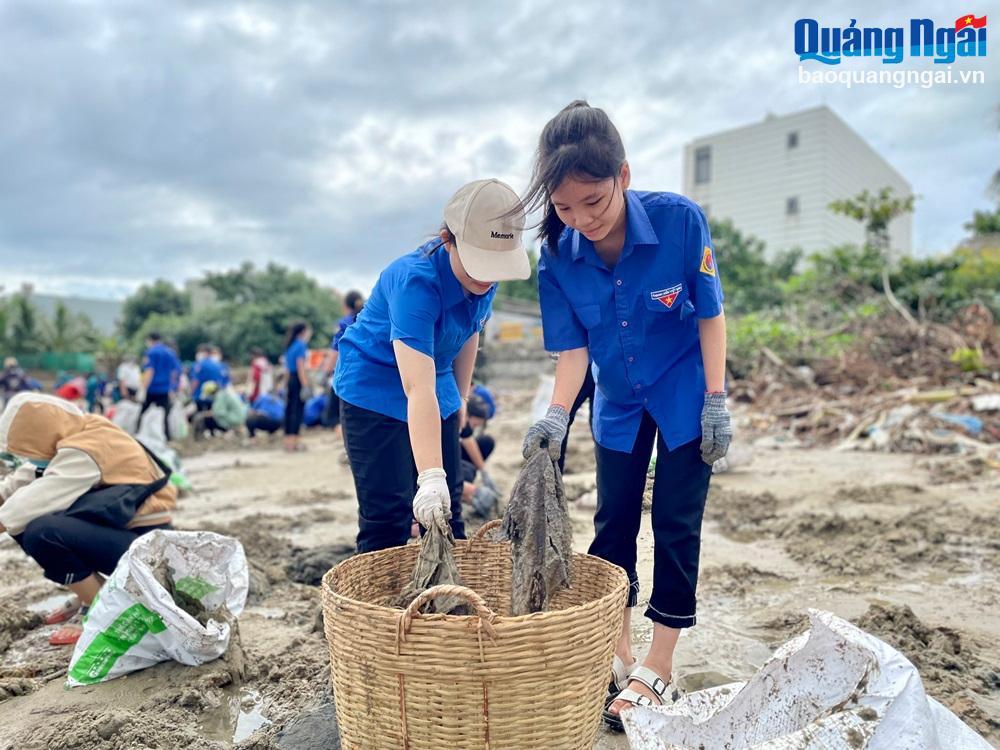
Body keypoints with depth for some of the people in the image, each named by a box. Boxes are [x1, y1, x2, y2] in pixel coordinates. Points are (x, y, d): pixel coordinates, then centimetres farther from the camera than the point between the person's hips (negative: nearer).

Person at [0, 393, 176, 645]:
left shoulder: (85, 453, -21)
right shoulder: (80, 438, 6)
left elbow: (40, 498, -23)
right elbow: (27, 479, 9)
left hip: (144, 542, -10)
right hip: (117, 527, 10)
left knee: (41, 532, -26)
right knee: (25, 524, 6)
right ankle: (89, 594, 12)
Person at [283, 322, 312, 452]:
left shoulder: (290, 346, 15)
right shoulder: (301, 345, -11)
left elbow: (288, 368, 17)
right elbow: (301, 367, -17)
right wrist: (305, 386, -20)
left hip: (290, 380, 9)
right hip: (299, 381, -9)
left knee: (290, 410, 11)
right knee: (297, 411, -6)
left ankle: (288, 441, 17)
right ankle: (293, 443, -5)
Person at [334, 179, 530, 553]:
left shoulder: (484, 273, -11)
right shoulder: (415, 280, -32)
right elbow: (418, 389, -39)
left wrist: (460, 398, 14)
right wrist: (430, 477, -45)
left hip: (439, 390, 7)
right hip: (374, 391, -6)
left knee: (447, 512, 9)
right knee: (387, 517, -11)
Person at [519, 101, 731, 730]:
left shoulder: (679, 220, -24)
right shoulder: (558, 260, -17)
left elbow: (710, 314, -14)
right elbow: (573, 348, -13)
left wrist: (716, 403, -13)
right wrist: (556, 416, -29)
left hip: (685, 395, -3)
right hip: (619, 402, 3)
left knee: (675, 525, 1)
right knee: (613, 522, 8)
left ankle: (658, 668, 16)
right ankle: (617, 651, 26)